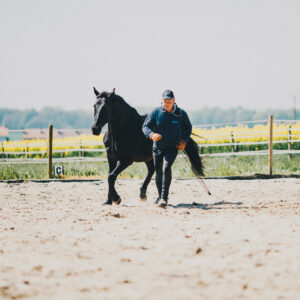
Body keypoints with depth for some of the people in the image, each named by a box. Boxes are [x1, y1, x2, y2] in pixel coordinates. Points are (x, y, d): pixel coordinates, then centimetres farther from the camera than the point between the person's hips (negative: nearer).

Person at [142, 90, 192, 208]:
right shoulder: (156, 112, -8)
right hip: (157, 148, 2)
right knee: (158, 172, 11)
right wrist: (151, 134, -29)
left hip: (172, 148, -2)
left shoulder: (181, 114, -7)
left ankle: (164, 198, -25)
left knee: (166, 168, -23)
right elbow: (145, 126, -7)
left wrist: (184, 141, -6)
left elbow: (188, 127, 9)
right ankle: (160, 196, 34)